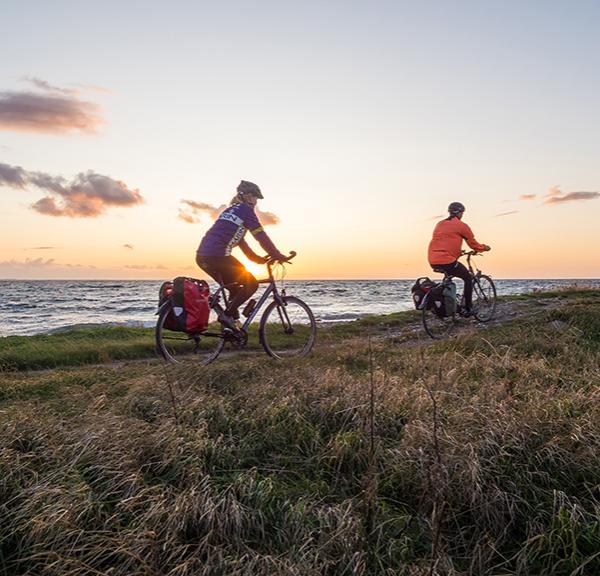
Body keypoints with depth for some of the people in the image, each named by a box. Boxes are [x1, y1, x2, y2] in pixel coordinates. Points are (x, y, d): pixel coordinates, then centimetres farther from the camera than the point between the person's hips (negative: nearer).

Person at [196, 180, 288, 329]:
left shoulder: (229, 210, 27)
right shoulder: (245, 209, 0)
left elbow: (238, 239, 30)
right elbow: (261, 236, -6)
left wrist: (259, 259, 28)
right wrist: (278, 256, 1)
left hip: (202, 256, 9)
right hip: (218, 256, -9)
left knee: (236, 288, 23)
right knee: (251, 284, 4)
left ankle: (230, 320, 19)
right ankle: (228, 315, -4)